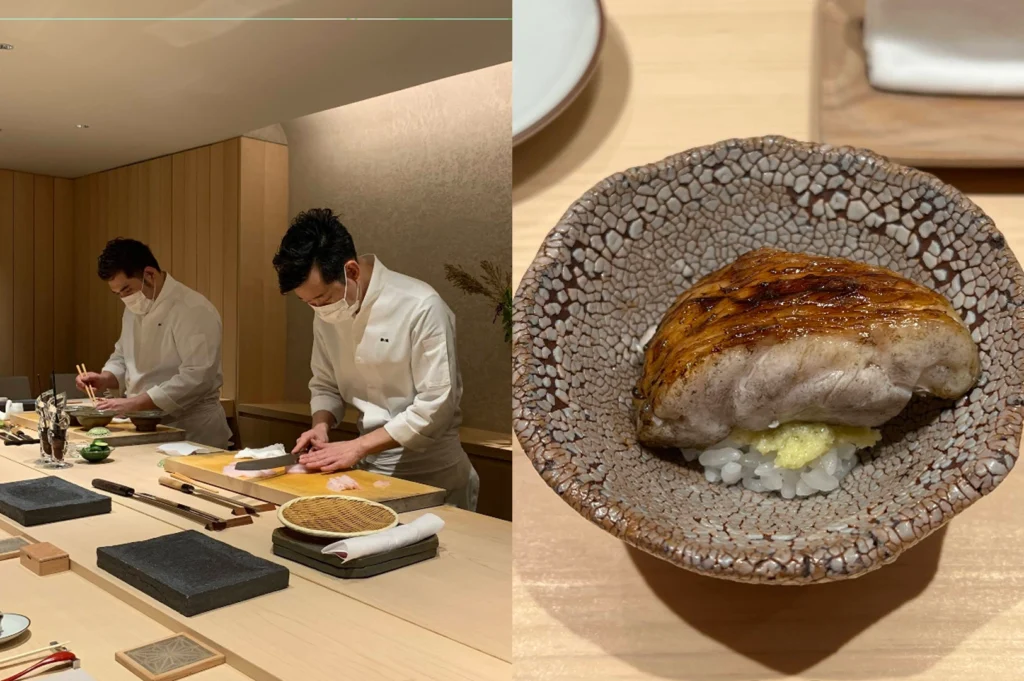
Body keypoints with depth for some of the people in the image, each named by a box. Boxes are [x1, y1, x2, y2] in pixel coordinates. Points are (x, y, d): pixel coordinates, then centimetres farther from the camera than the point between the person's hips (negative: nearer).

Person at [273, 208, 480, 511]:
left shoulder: (421, 307, -22)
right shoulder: (328, 313, -2)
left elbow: (436, 406, -22)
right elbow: (325, 384, 11)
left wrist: (357, 447, -22)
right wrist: (321, 425, -9)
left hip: (430, 477, -5)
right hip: (369, 469, 5)